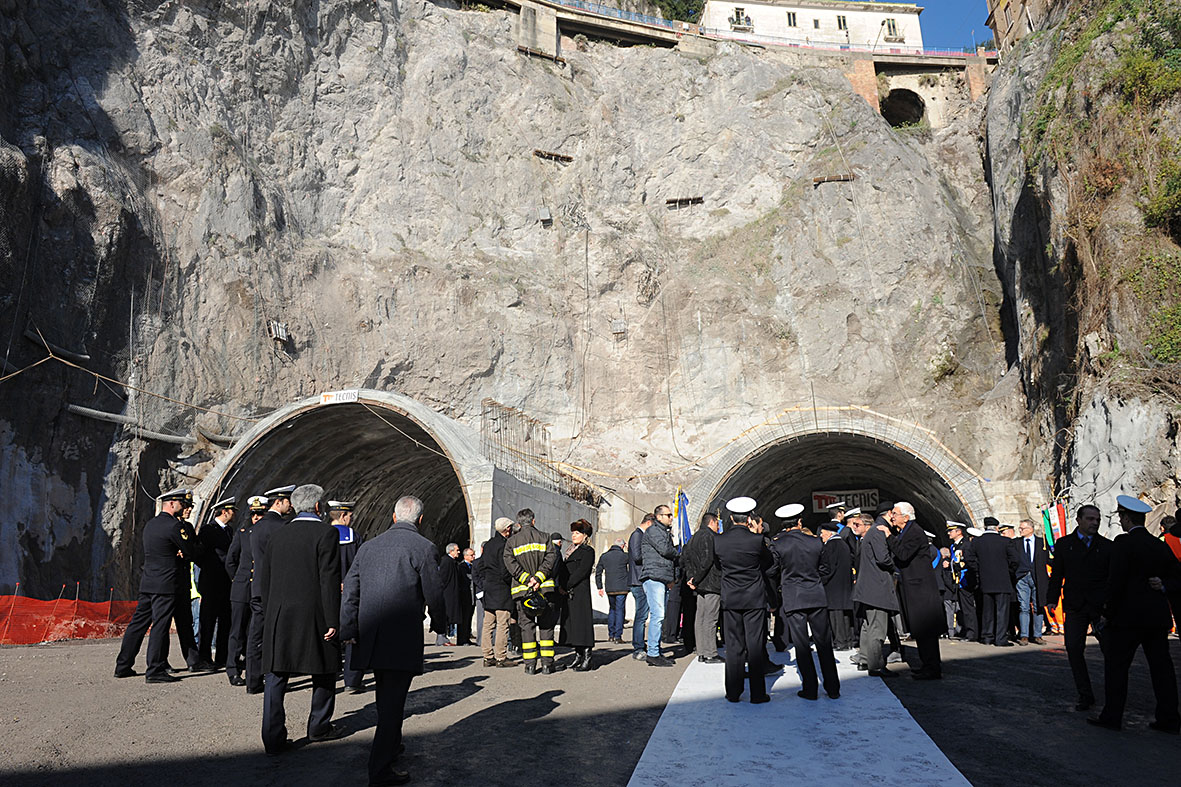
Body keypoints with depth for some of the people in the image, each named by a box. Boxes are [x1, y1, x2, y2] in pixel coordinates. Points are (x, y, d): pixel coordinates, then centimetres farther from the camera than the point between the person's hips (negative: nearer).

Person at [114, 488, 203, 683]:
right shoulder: (174, 525, -14)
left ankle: (123, 666, 20)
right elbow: (192, 553, -10)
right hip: (165, 585, -9)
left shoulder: (150, 524, 14)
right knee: (160, 626, -5)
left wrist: (176, 552, 3)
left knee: (138, 623, 14)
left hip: (147, 583, 9)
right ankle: (155, 671, -2)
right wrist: (192, 540, 10)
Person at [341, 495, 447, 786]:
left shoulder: (368, 546, 9)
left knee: (386, 696, 23)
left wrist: (349, 630, 4)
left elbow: (350, 590, 5)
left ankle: (391, 746, 41)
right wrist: (439, 624, 12)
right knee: (393, 700, 0)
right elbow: (434, 594, -5)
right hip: (403, 639, -6)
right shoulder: (425, 549, -7)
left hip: (369, 637, 6)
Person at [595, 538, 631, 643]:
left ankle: (611, 635, 19)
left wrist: (599, 587, 15)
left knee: (612, 609, 19)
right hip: (621, 588, -4)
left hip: (609, 589, 5)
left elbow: (598, 572, 10)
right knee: (620, 611, 0)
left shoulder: (604, 556, 7)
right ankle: (618, 637, -4)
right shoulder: (624, 556, -8)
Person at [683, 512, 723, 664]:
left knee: (700, 618, 10)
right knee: (710, 619, -6)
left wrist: (690, 578, 10)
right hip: (712, 584, -9)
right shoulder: (709, 536, -12)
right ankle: (710, 654, -3)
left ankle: (701, 653, 16)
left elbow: (684, 557, 18)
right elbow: (707, 560, -21)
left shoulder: (695, 537, 16)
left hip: (700, 584, 9)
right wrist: (696, 579, -15)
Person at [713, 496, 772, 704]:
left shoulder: (718, 541, -5)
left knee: (733, 646, 9)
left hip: (730, 599, 2)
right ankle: (757, 693, 7)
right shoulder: (757, 540, -12)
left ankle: (733, 692, 13)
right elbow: (768, 564, 5)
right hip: (754, 597, -2)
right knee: (755, 645, 4)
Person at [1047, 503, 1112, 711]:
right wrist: (1052, 598, -1)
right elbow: (1056, 574, 9)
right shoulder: (1063, 544, 8)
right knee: (1074, 649, 0)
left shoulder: (1107, 546, 5)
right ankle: (1085, 695, 11)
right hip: (1075, 607, 1)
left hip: (1101, 606, -1)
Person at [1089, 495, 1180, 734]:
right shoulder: (1160, 545, 10)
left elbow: (1116, 580, -15)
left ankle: (1112, 716, 4)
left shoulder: (1123, 543, -11)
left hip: (1129, 615, -7)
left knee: (1116, 664, 1)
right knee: (1161, 665, 10)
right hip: (1158, 616, 7)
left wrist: (1108, 612, -9)